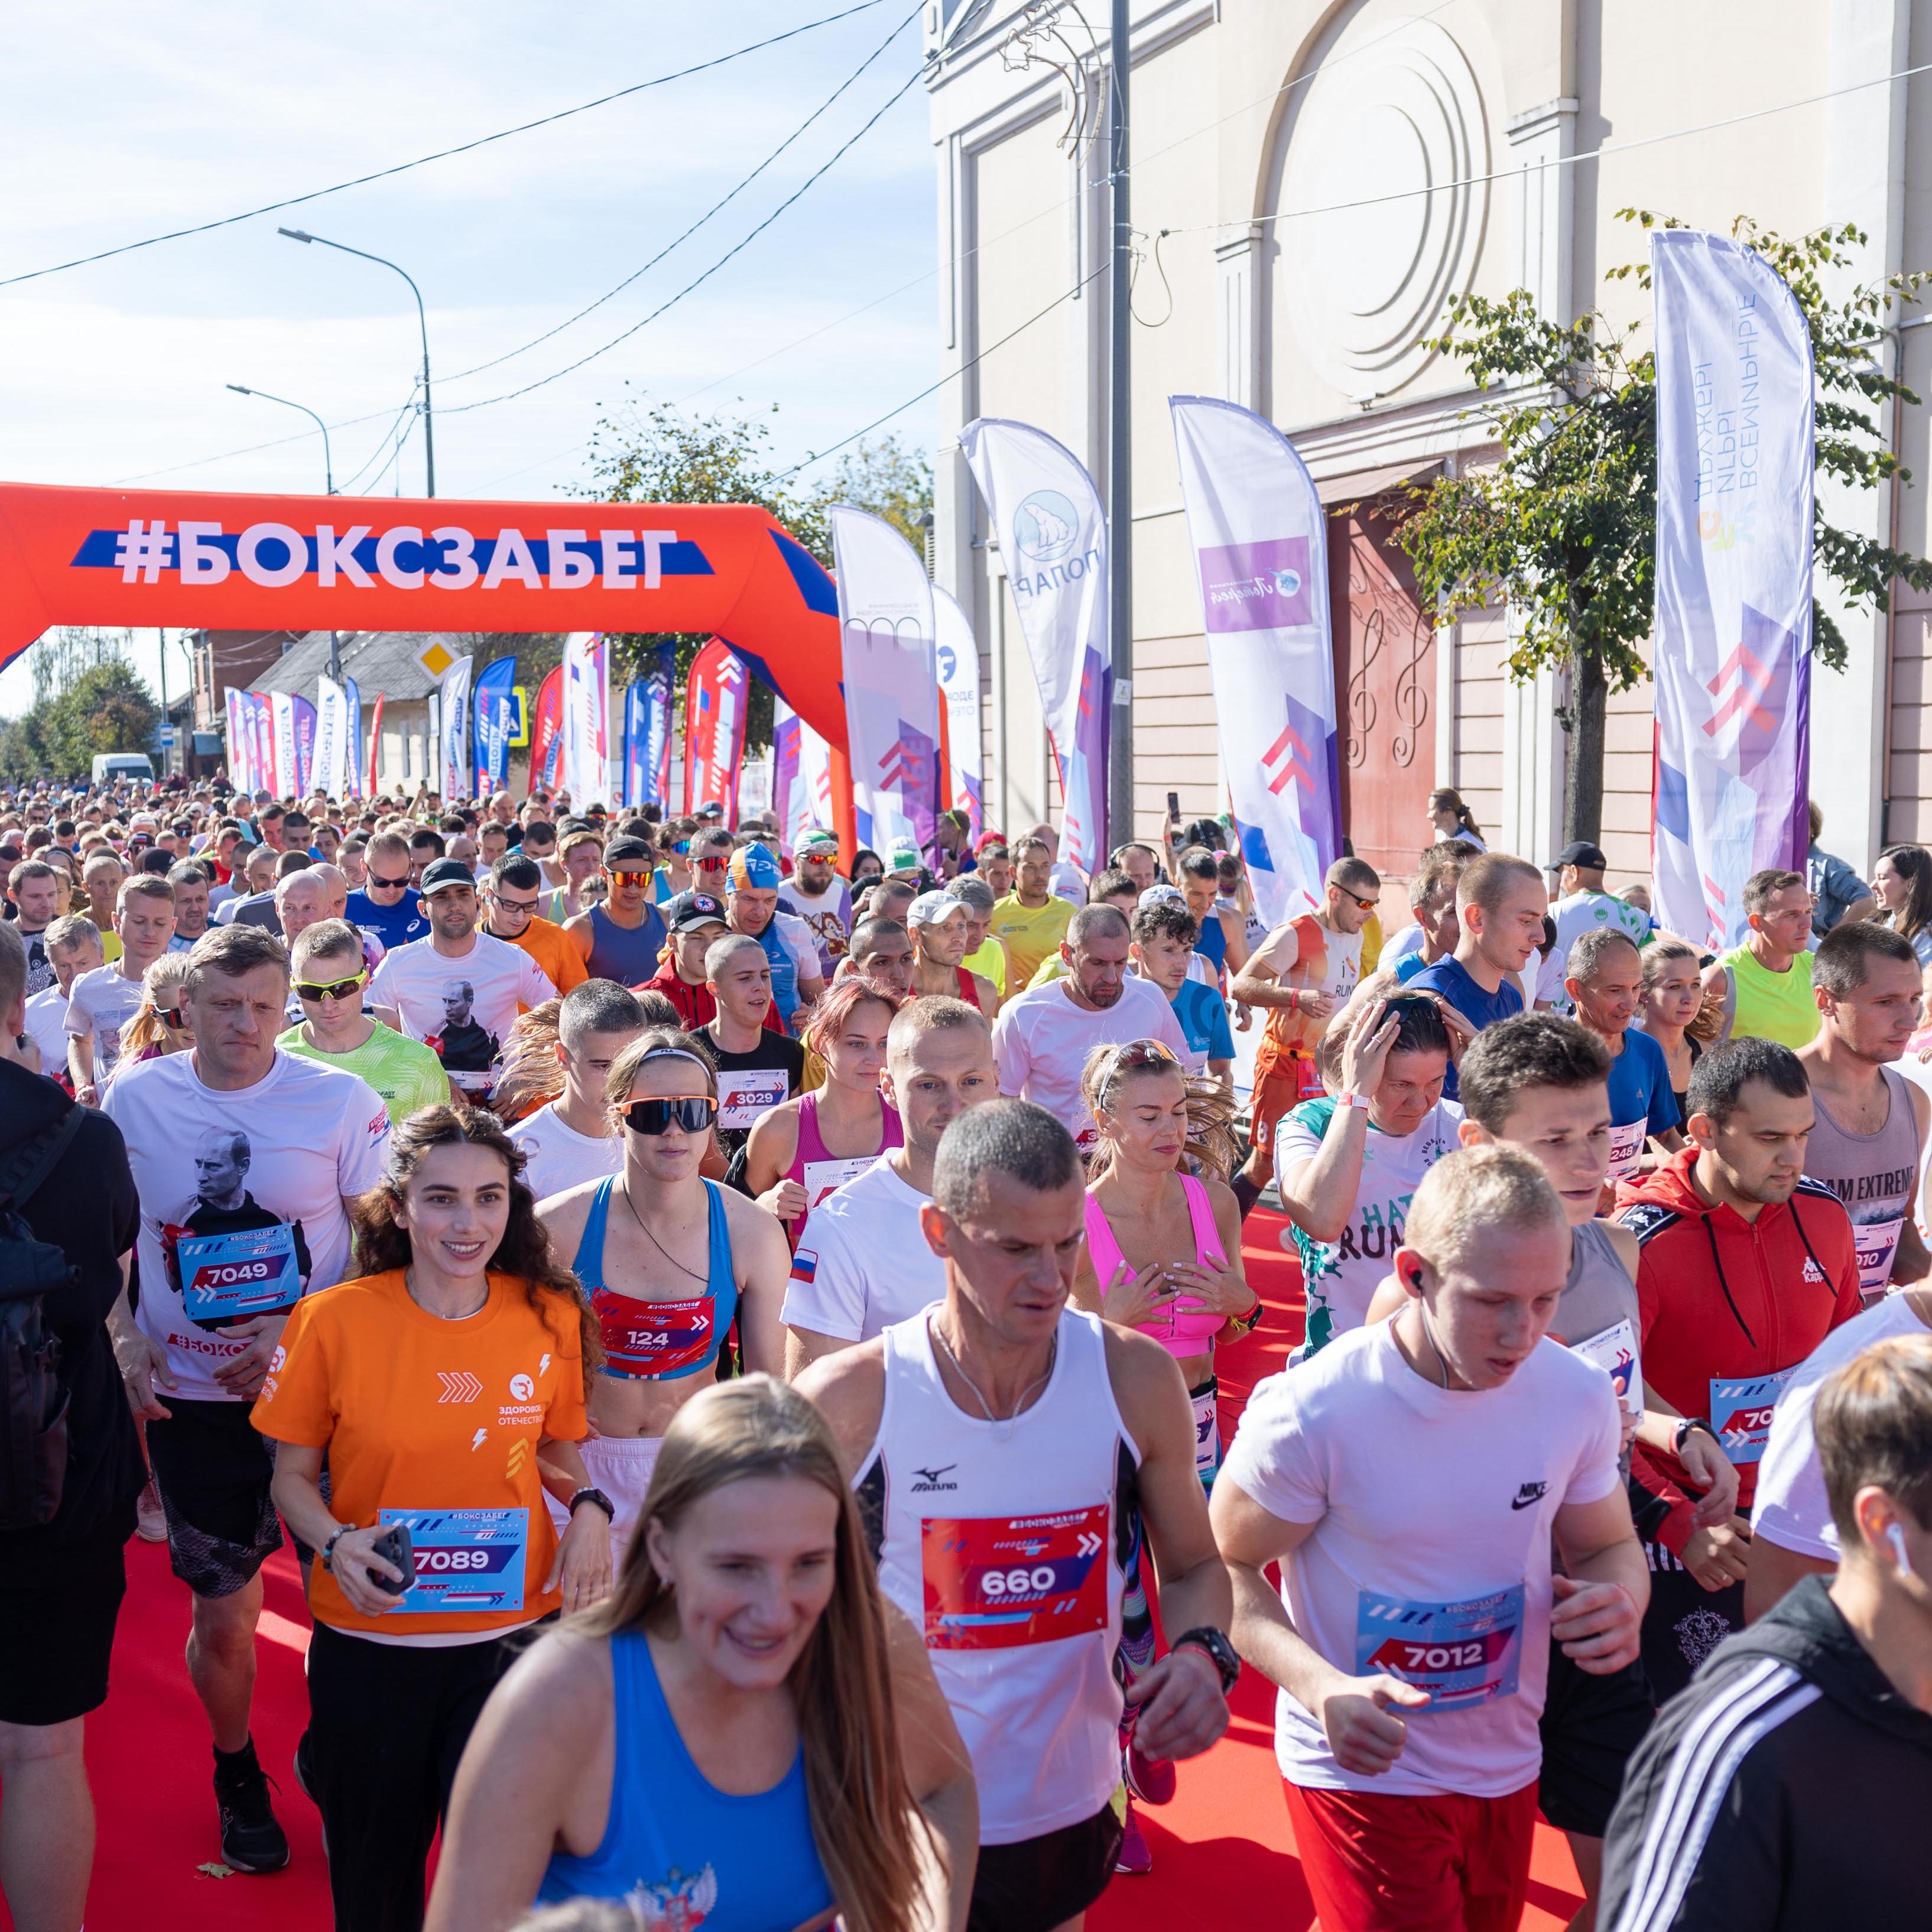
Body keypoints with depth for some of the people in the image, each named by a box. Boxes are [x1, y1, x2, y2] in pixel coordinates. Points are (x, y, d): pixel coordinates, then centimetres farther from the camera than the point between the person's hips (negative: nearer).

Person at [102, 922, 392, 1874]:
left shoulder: (340, 1100, -8)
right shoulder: (132, 1101, -1)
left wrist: (297, 1331, -16)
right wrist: (125, 1339, -7)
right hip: (192, 1401, 1)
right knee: (223, 1616, 11)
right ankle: (238, 1778, 37)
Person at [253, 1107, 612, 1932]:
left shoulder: (550, 1317, -4)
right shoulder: (334, 1320, -10)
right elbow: (292, 1476, 1)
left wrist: (589, 1509, -9)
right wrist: (337, 1546, -18)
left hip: (513, 1630, 1)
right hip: (370, 1639, -1)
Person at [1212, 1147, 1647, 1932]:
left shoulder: (1578, 1395, -10)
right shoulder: (1309, 1414, -23)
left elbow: (1609, 1547, 6)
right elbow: (1226, 1570, -13)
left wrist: (1619, 1601, -18)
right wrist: (1321, 1688, -29)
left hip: (1507, 1766, 5)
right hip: (1365, 1770, -5)